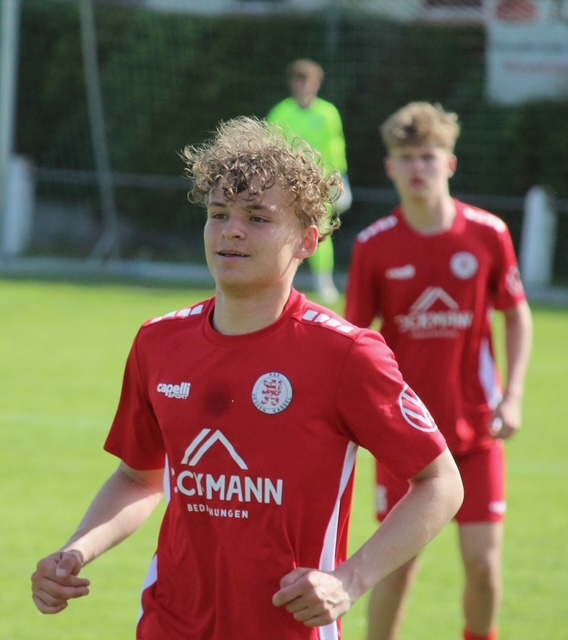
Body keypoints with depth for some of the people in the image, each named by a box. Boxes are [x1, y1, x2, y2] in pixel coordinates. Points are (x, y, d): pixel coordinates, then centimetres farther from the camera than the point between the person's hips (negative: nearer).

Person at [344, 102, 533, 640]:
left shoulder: (488, 234, -5)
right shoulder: (375, 245, -6)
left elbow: (517, 315, 7)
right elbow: (354, 335, 2)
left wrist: (512, 397, -3)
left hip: (476, 430, 1)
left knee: (483, 563, -3)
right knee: (398, 564, -1)